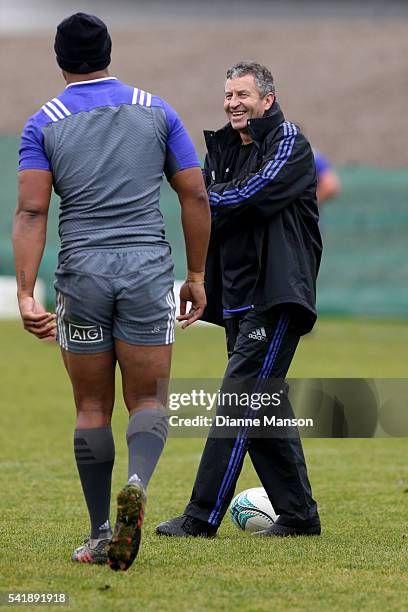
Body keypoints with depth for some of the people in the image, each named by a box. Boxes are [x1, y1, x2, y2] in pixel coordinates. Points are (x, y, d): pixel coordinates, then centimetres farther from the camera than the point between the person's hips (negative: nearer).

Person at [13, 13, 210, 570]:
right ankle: (137, 484, -24)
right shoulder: (155, 111, 7)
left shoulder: (43, 124, 3)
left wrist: (26, 295, -10)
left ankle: (100, 535, 11)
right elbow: (196, 197, 5)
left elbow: (31, 212, -7)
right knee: (148, 401, 6)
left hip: (81, 274, 0)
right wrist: (197, 276, 13)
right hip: (148, 272, 0)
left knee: (92, 409, 11)